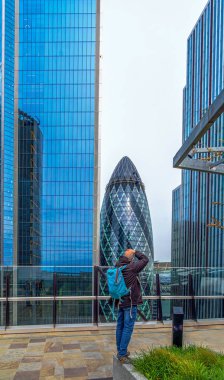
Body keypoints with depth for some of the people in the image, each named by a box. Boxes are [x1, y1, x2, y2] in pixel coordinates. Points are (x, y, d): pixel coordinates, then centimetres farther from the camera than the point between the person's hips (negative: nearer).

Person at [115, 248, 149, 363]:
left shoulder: (118, 267, -2)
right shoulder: (132, 267, -18)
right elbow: (145, 259, -8)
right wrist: (136, 252, 2)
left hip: (120, 302, 7)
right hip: (130, 303, -7)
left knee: (120, 326, 14)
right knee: (128, 328, -1)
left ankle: (120, 351, 25)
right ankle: (122, 354, 0)